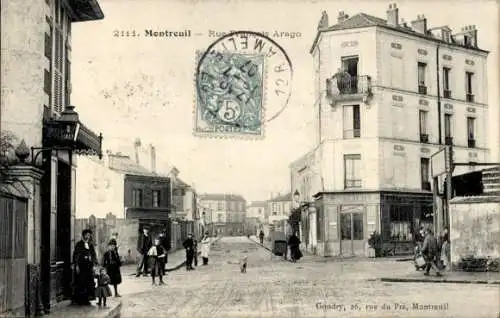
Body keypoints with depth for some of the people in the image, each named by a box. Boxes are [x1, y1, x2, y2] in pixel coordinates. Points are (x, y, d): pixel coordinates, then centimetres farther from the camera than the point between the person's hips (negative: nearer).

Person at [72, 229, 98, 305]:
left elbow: (94, 255, 14)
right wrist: (76, 265, -12)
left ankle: (86, 299, 10)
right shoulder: (79, 244, -2)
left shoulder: (90, 245, 13)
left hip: (89, 266, 5)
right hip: (81, 266, -5)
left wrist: (94, 265, 6)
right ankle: (79, 299, 3)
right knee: (80, 283, -4)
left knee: (89, 283, 3)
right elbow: (76, 255, -6)